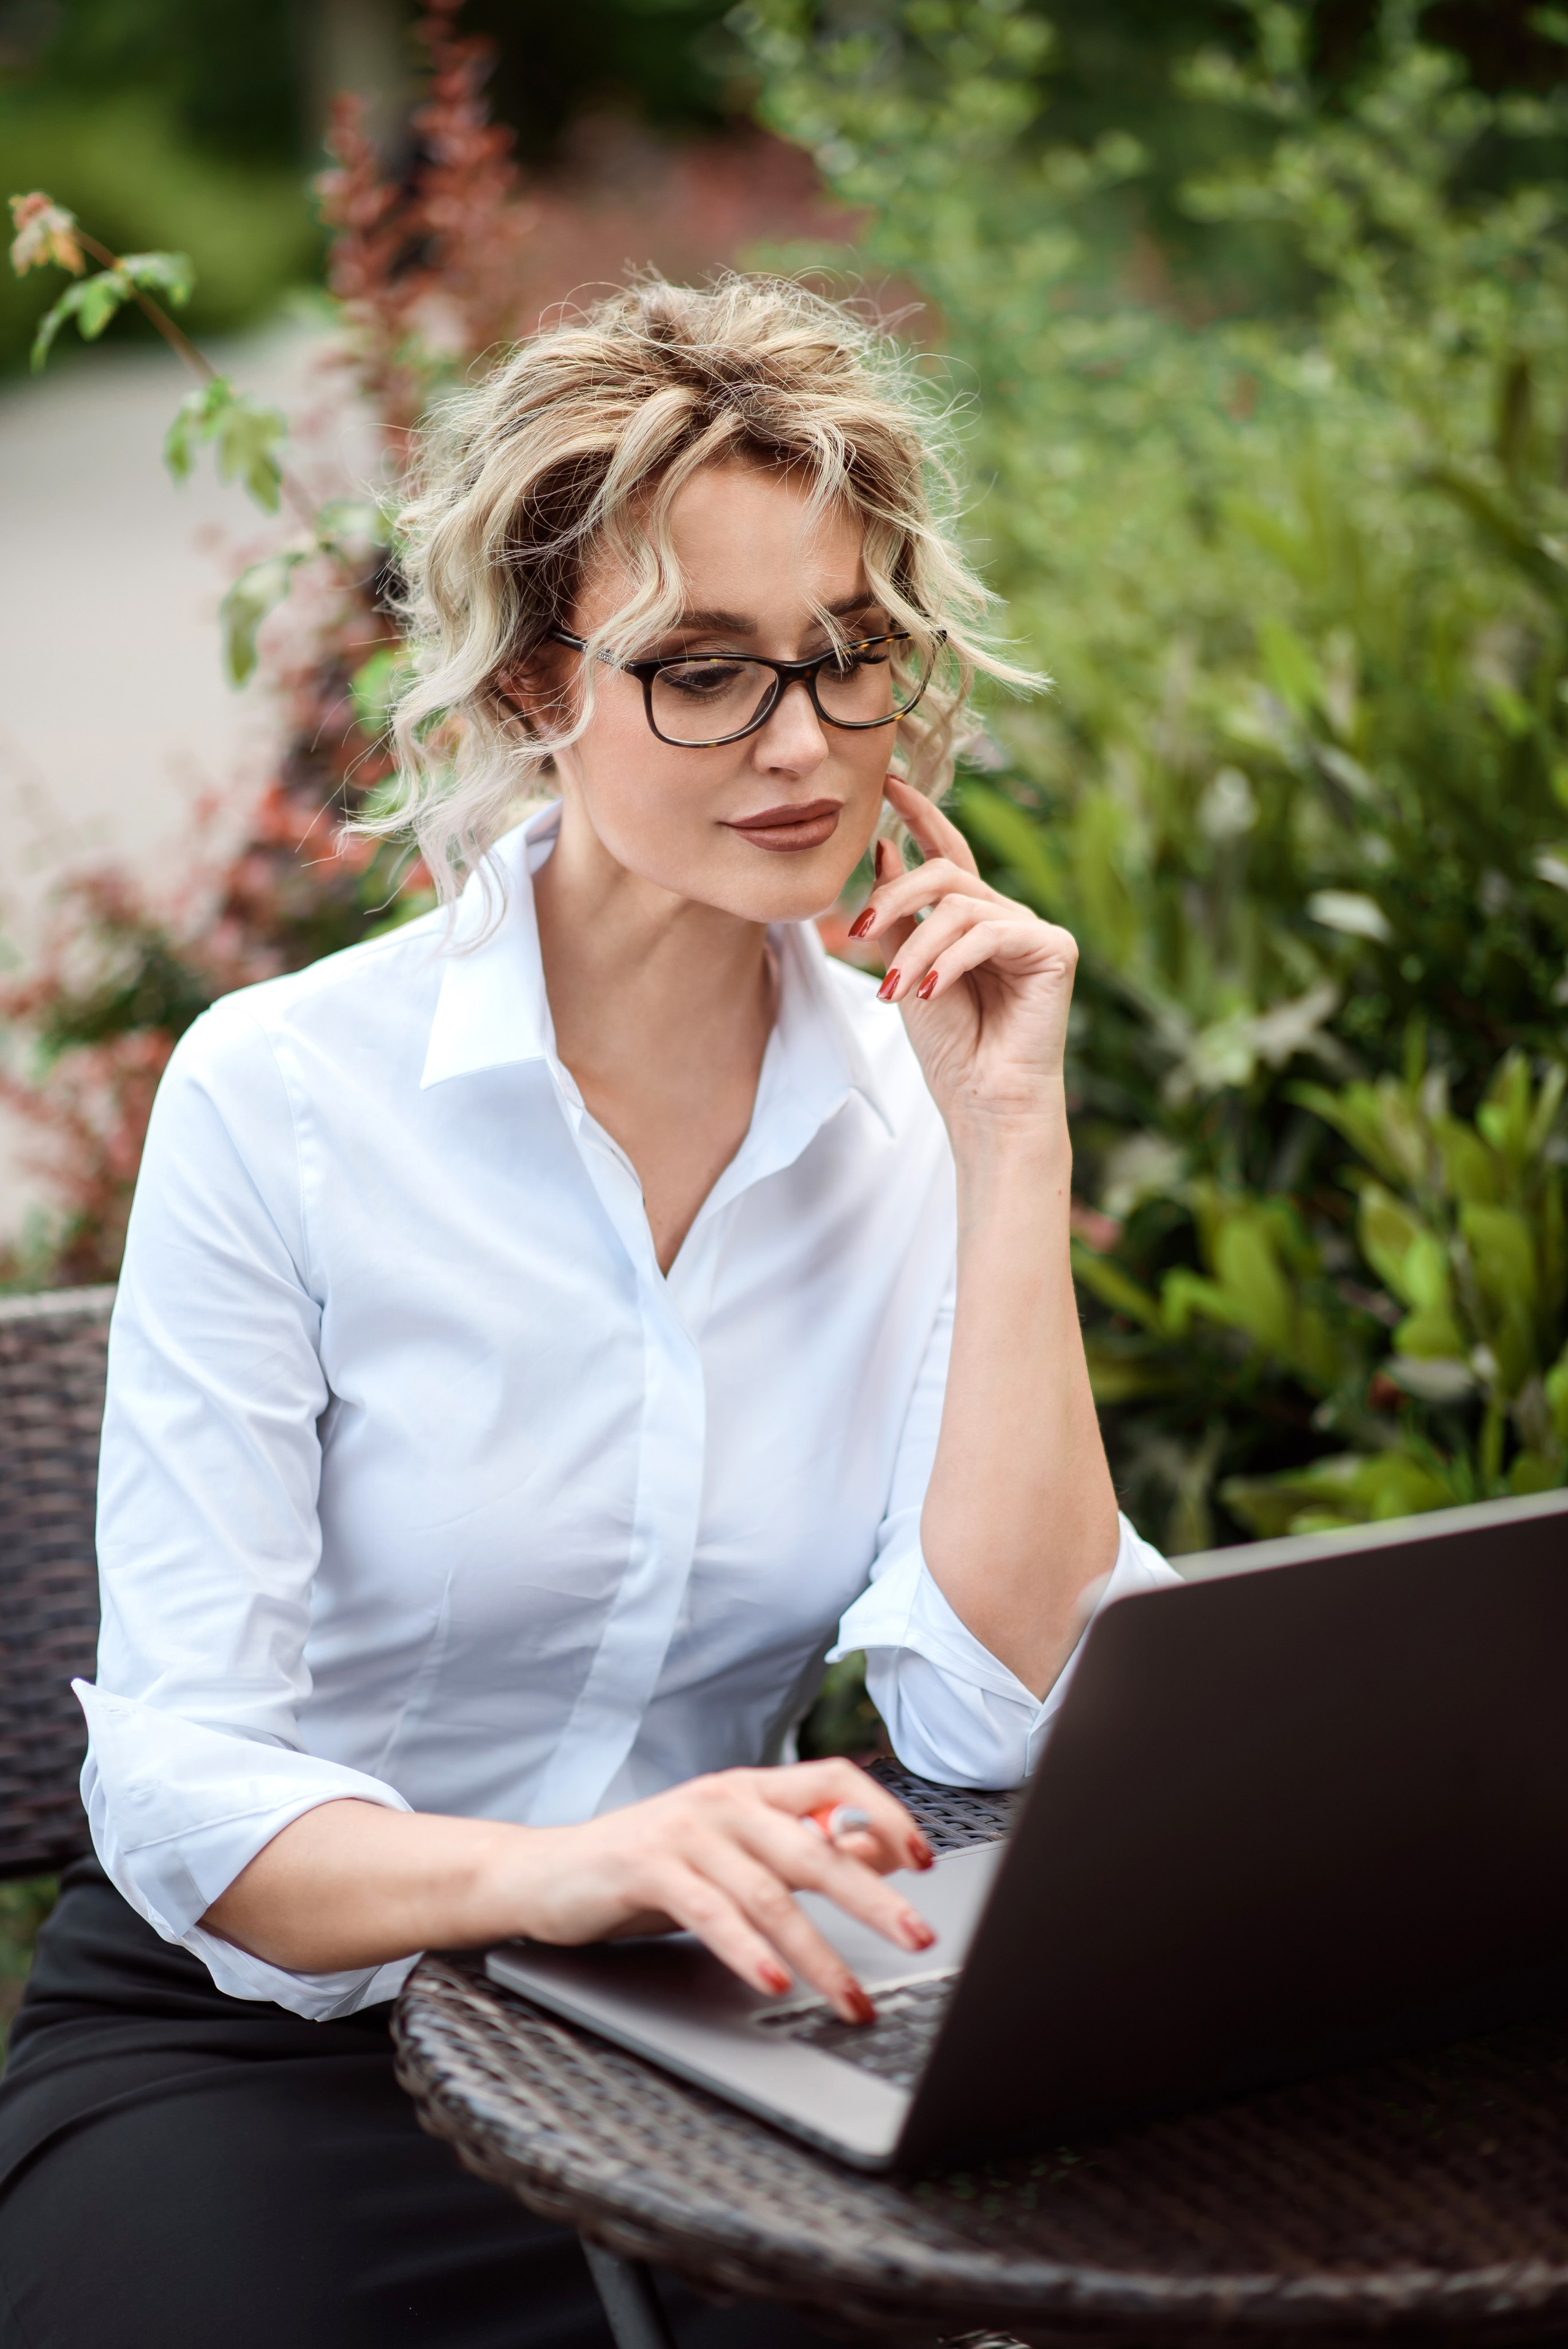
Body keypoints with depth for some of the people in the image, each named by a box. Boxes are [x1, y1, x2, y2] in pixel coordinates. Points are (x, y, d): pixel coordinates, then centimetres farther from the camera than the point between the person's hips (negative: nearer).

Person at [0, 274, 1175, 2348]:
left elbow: (999, 1717, -11)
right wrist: (550, 1867, -37)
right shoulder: (279, 1095, -11)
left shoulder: (911, 1110, 0)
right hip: (257, 2035, -2)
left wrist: (1012, 1145, -13)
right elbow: (179, 1789, -17)